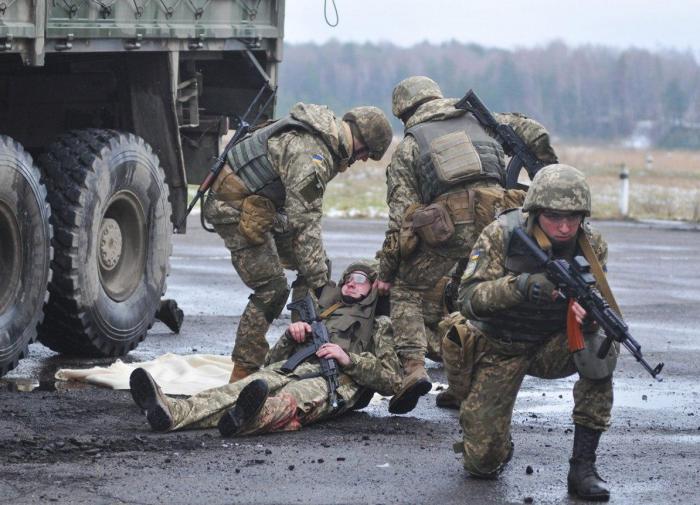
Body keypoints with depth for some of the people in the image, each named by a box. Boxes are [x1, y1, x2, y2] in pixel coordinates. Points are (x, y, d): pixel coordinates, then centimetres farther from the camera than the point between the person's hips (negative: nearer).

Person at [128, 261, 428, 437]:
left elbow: (392, 380, 7)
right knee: (251, 384, -31)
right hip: (295, 369, 4)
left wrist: (348, 358, -5)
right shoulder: (320, 315, 40)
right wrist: (291, 336, 9)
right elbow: (272, 361, 30)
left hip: (338, 380, -4)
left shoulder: (380, 327, 27)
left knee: (297, 397, -42)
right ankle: (173, 413, -57)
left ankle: (251, 417, -78)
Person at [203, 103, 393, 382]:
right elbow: (305, 222, -28)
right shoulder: (311, 156, -26)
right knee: (271, 289, -12)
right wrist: (319, 279, -26)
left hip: (264, 206, 10)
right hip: (235, 209, -10)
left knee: (317, 265, 9)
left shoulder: (324, 138, 7)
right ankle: (242, 373, -6)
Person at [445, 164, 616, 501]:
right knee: (482, 462, -12)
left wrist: (589, 314, -38)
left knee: (599, 347, -31)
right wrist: (521, 286, -44)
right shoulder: (503, 235, -21)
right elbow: (468, 299, -27)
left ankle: (583, 466, -22)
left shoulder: (592, 246, -11)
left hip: (552, 347, 2)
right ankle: (498, 444, 28)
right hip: (498, 351, -2)